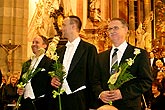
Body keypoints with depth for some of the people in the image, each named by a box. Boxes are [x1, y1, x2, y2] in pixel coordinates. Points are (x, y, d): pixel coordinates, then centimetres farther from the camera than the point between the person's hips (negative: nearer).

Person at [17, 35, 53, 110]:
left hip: (40, 104, -6)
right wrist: (19, 89, 5)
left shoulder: (50, 63, -7)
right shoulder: (26, 64, 16)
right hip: (25, 102, 6)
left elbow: (50, 84, -11)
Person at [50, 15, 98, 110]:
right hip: (59, 100, 6)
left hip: (78, 102, -5)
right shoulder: (60, 51, 15)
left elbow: (92, 77, -7)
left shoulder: (89, 49, -4)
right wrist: (52, 80, -1)